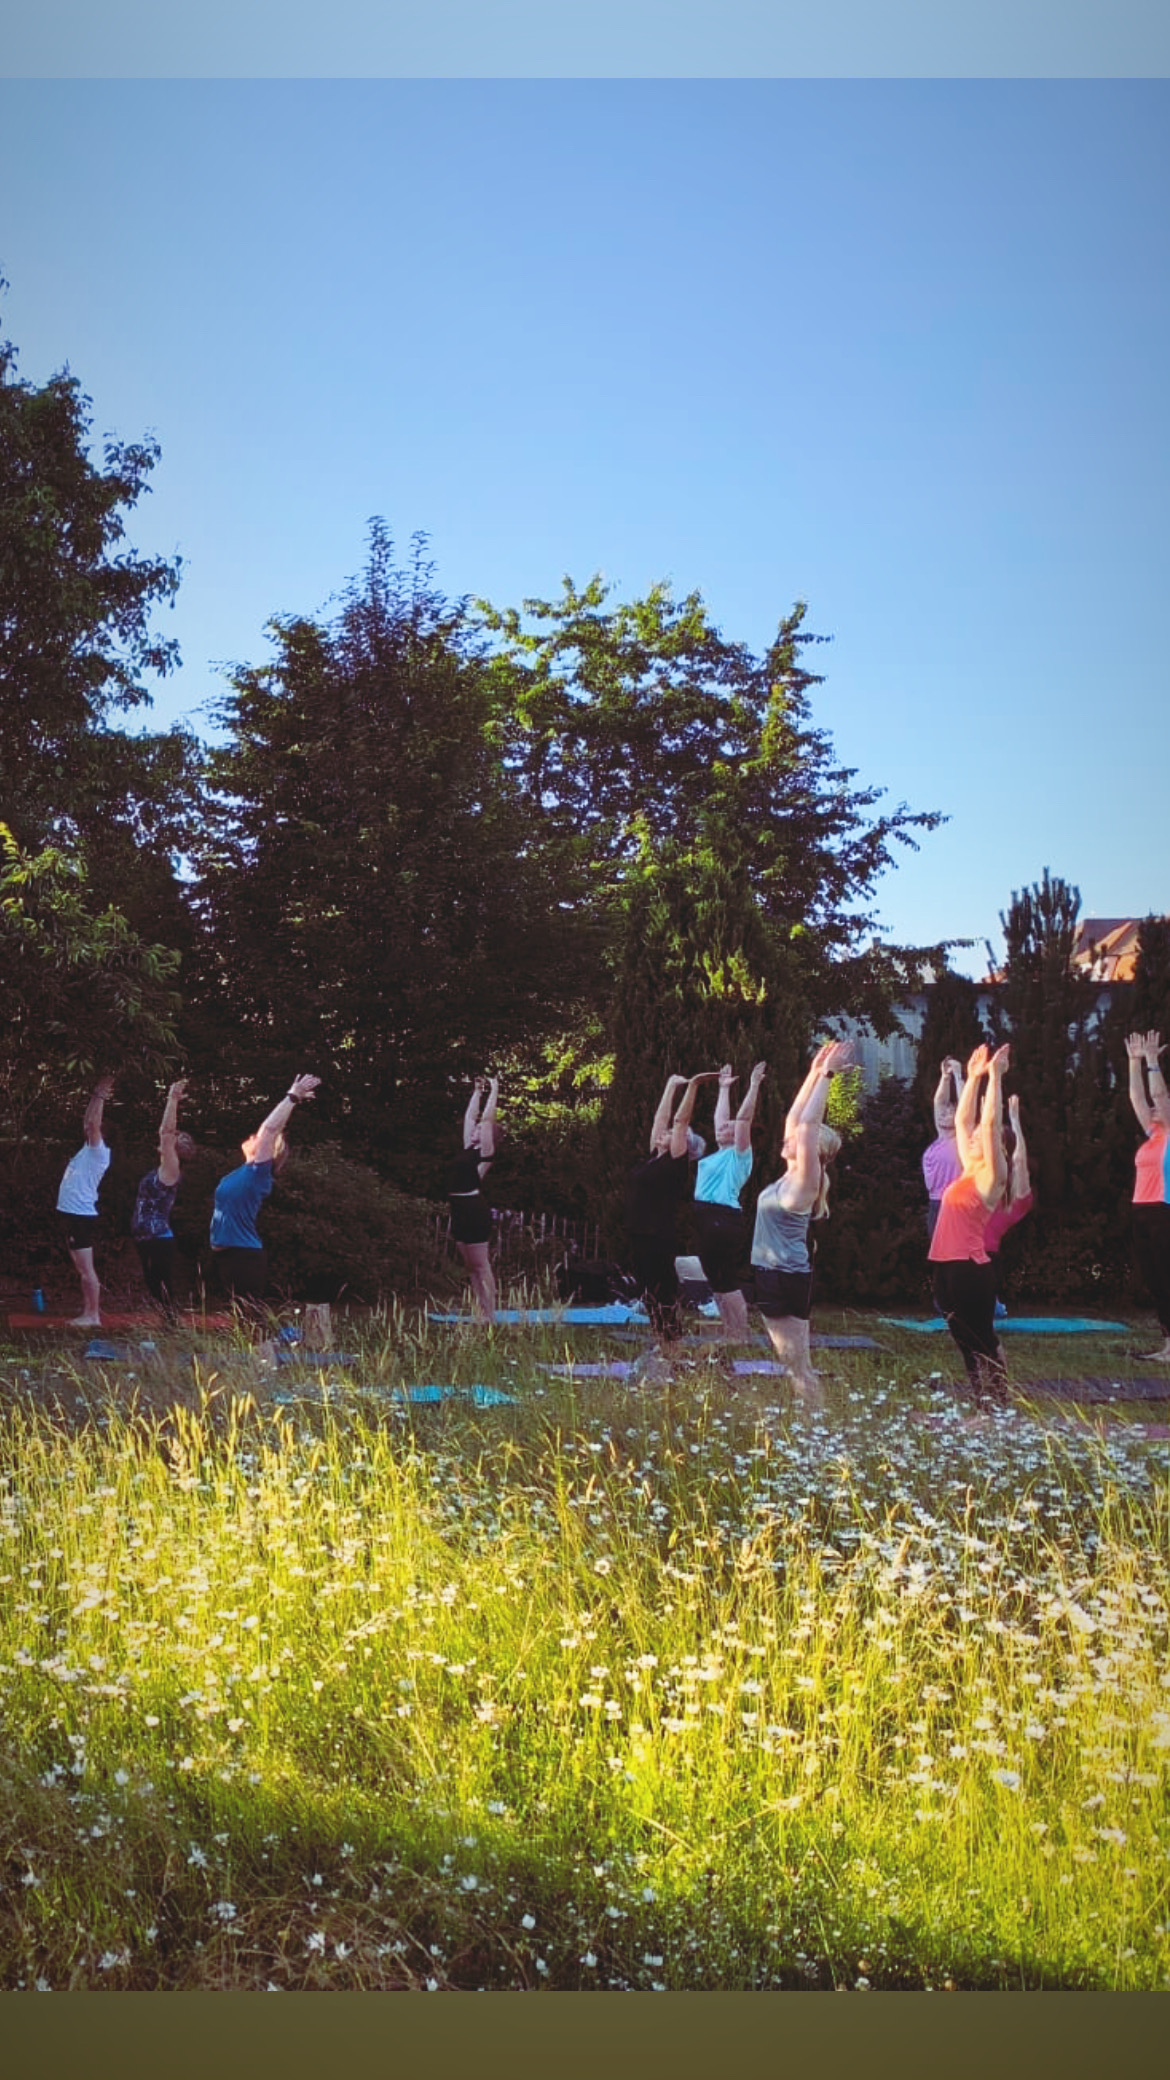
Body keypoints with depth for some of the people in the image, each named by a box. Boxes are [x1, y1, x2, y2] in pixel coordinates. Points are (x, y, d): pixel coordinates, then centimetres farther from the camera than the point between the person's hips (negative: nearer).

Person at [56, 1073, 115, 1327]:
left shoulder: (98, 1151, -11)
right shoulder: (88, 1149, 13)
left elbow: (93, 1122, -23)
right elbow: (88, 1122, 25)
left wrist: (101, 1097, -14)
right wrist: (96, 1095, 22)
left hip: (81, 1215, -10)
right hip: (70, 1213, 10)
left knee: (86, 1268, -7)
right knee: (81, 1268, 13)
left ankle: (93, 1316, -5)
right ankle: (87, 1311, 18)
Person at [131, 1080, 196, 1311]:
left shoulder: (171, 1170, -11)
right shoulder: (163, 1170, 12)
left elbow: (165, 1132, -19)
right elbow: (165, 1132, 19)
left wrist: (173, 1100, -19)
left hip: (159, 1242, -9)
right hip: (146, 1241, 9)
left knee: (164, 1297, -8)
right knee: (156, 1293, 13)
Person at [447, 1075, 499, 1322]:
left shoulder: (485, 1152, -5)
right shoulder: (469, 1150, 16)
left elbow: (487, 1118, -8)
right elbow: (470, 1116, 21)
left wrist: (494, 1092, -1)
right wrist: (477, 1092, 26)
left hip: (475, 1211, -9)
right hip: (460, 1211, 9)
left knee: (482, 1267, -6)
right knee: (472, 1268, 10)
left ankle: (489, 1316, -4)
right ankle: (480, 1313, 13)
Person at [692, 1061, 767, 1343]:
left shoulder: (738, 1155, -2)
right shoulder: (720, 1155, 18)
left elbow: (743, 1118, -11)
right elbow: (722, 1118, 29)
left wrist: (753, 1086, -11)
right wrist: (724, 1088, 35)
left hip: (724, 1221, -9)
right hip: (707, 1220, 9)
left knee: (727, 1283, -8)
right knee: (716, 1283, 11)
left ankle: (740, 1340, -5)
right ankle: (729, 1337, 16)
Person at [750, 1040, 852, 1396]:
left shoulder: (805, 1182, -13)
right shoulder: (791, 1177, 10)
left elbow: (807, 1124, -23)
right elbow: (794, 1118, 14)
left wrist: (826, 1076, -20)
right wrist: (815, 1073, 14)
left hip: (787, 1278, -9)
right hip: (771, 1273, 9)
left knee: (798, 1366, -6)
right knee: (790, 1361, 12)